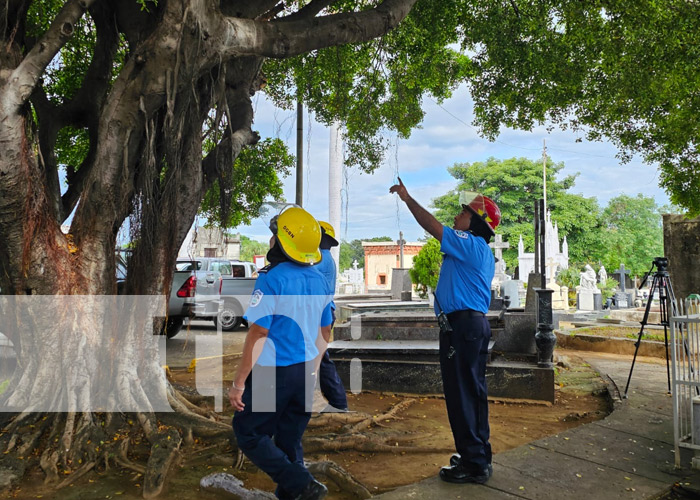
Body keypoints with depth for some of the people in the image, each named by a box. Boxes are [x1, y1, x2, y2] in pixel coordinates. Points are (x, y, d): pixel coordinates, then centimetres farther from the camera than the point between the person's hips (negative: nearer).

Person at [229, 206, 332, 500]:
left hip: (273, 373, -7)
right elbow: (324, 333, 14)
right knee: (289, 440, 17)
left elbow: (258, 334, -19)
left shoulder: (272, 279, -18)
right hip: (304, 373, 7)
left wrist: (239, 383, -13)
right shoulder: (319, 281, 4)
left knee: (249, 434, 7)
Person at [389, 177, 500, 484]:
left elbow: (433, 227, -13)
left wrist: (407, 198, -4)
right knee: (473, 392, 16)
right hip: (475, 323, 11)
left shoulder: (470, 245, -13)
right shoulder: (480, 251, 18)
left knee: (461, 394, -6)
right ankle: (478, 455, 27)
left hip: (461, 325, -11)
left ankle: (474, 465, 0)